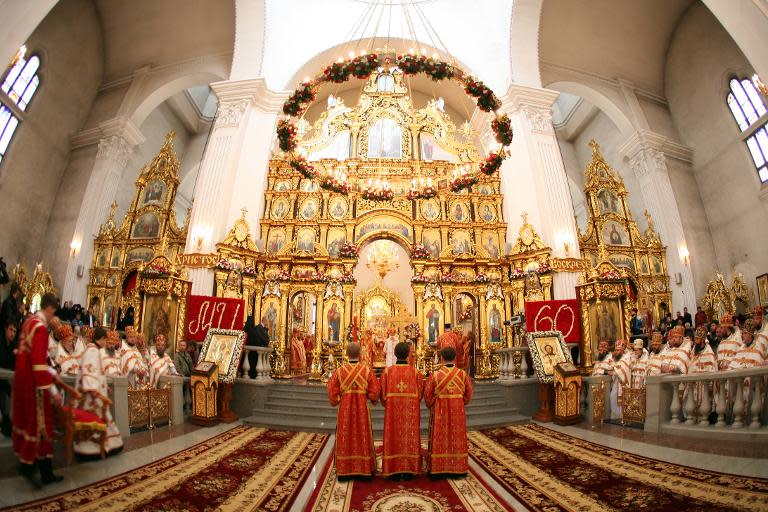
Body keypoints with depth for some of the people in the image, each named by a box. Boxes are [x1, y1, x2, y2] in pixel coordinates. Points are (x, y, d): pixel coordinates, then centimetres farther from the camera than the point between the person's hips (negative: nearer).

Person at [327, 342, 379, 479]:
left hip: (345, 411, 1)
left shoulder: (339, 371, -9)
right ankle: (365, 469, 23)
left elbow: (332, 393, -6)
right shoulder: (367, 371, -10)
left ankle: (343, 471, 21)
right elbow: (374, 394, -9)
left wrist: (336, 400, 13)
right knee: (363, 437, 13)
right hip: (362, 410, 0)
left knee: (345, 439, 13)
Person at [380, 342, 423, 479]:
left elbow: (383, 393, -2)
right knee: (410, 437, 10)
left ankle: (394, 469, 13)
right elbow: (420, 393, 0)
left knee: (394, 438, 8)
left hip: (392, 411, 0)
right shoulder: (415, 372, -5)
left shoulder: (387, 371, -6)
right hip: (411, 412, 0)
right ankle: (410, 468, 16)